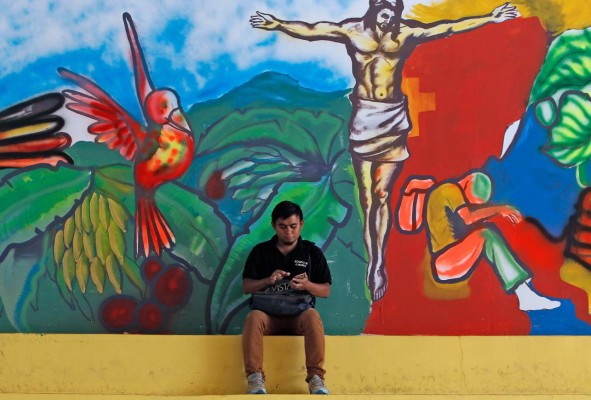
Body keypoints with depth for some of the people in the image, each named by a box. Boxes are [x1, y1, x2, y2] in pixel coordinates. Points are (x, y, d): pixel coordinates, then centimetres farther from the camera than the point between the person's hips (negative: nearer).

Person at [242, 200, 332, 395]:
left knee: (312, 316, -36)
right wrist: (268, 280, -12)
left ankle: (316, 377, -35)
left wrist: (307, 285, -15)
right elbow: (246, 287, 8)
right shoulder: (260, 251, 10)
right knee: (254, 317, -35)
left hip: (299, 314, 0)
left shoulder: (312, 252, 9)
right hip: (268, 313, 0)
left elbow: (326, 291, 7)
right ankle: (255, 378, -33)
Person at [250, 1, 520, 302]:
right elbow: (310, 30, -7)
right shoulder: (353, 31, 1)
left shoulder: (406, 33, 3)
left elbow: (448, 28, 3)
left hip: (394, 117, 0)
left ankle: (378, 266, 1)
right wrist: (277, 24, -22)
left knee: (381, 193, -5)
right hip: (363, 116, 0)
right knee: (367, 199, 2)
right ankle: (374, 265, 9)